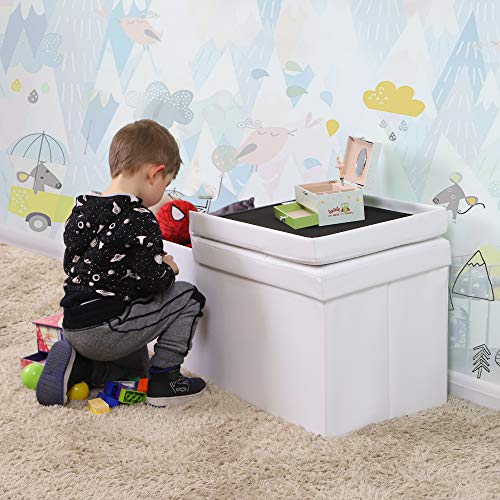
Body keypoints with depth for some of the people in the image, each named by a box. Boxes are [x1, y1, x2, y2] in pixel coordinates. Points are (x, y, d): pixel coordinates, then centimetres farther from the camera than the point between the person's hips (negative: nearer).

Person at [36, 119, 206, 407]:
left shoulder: (82, 208, 8)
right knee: (188, 297, 4)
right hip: (105, 327, -8)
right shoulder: (139, 221, -17)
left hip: (73, 326, 8)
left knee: (137, 368, 32)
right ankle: (164, 377, 3)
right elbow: (151, 279, -21)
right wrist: (169, 268, 4)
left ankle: (76, 365, 9)